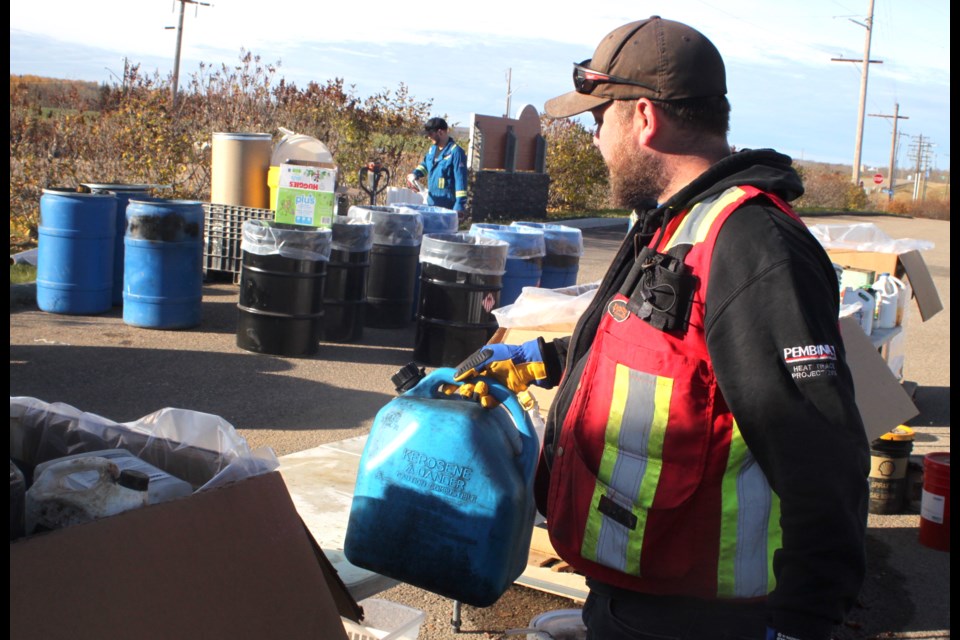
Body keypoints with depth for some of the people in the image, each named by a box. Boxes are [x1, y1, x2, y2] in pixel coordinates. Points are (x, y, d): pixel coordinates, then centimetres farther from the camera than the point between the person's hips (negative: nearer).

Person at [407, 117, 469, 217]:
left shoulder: (455, 151, -14)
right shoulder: (432, 150, 12)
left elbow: (460, 180, -17)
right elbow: (425, 165, 31)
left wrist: (460, 205, -20)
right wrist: (415, 174, 10)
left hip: (447, 206, -9)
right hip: (431, 203, 9)